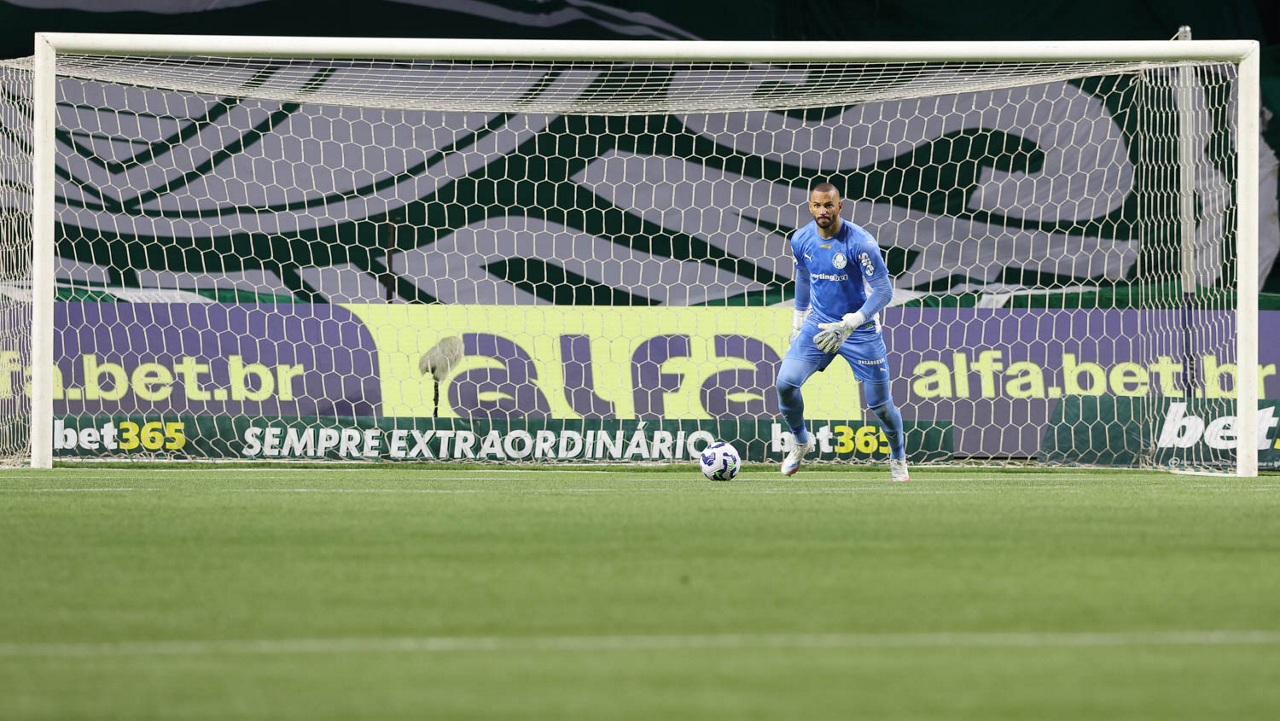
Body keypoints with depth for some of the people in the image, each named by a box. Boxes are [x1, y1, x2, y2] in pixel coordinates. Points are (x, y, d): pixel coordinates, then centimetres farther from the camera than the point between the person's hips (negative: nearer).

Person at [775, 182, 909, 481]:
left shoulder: (860, 242, -23)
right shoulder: (801, 240, -5)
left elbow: (883, 291, -22)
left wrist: (847, 325, -30)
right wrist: (798, 320, 21)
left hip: (860, 330, -4)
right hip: (818, 323, 4)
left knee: (880, 404, 1)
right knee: (785, 383, -12)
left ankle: (898, 458, 29)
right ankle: (801, 442, 15)